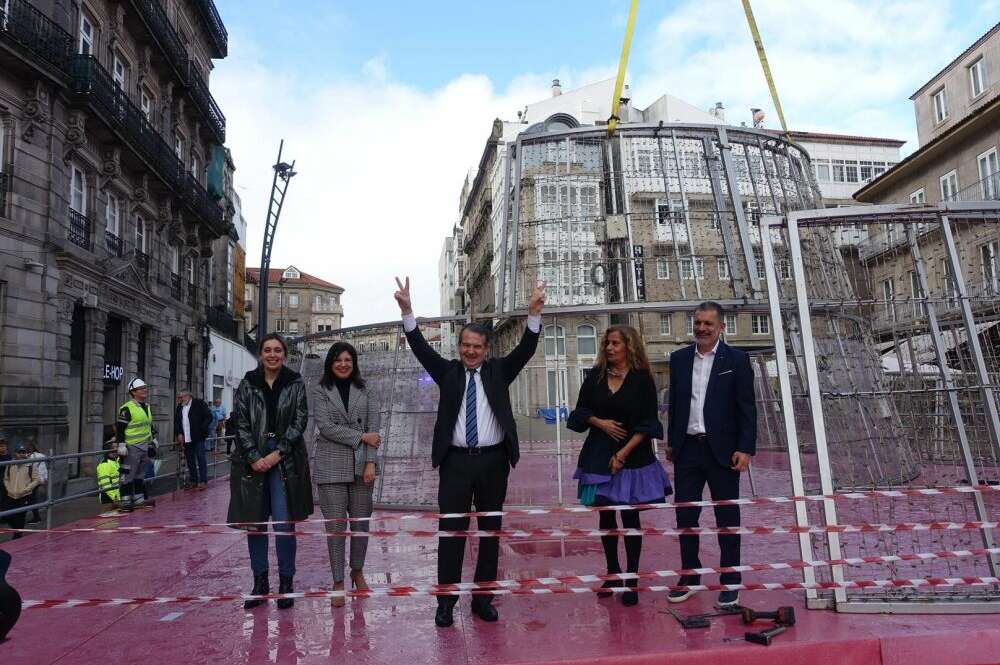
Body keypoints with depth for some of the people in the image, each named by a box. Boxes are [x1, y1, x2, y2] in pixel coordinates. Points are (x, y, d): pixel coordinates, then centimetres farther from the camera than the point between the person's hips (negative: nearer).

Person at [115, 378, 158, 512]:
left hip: (145, 447, 8)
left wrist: (153, 439, 23)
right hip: (131, 447, -8)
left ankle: (139, 499, 22)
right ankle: (125, 502, 0)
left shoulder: (147, 407, 14)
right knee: (128, 475, -5)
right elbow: (119, 428, -14)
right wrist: (121, 445, -18)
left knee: (140, 475, 15)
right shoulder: (127, 409, -12)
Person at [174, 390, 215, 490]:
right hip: (186, 439, 6)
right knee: (190, 460, 10)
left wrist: (202, 430, -12)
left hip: (198, 438, -6)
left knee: (201, 459, -3)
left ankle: (203, 481, 2)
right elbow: (176, 422, 19)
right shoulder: (179, 407, 14)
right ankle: (193, 481, 18)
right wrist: (178, 434, 6)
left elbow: (209, 417, -7)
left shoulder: (199, 403, -4)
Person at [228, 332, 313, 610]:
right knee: (254, 523, 6)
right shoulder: (247, 384, 5)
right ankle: (260, 582, 19)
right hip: (252, 459, 2)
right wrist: (255, 458, -10)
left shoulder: (295, 384, 3)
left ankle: (286, 583, 9)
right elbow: (241, 423, 1)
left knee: (284, 523, -4)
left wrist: (277, 454, -11)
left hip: (286, 460, -2)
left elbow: (299, 422, -2)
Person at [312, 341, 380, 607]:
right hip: (331, 467, -2)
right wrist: (360, 436, -11)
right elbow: (325, 425, -9)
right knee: (335, 525, 1)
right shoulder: (320, 390, 2)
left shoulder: (365, 391, 8)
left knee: (361, 522, 8)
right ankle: (338, 582, 12)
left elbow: (373, 428, 2)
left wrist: (371, 462, -7)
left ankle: (357, 571, 28)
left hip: (362, 465, 2)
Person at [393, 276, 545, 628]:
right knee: (451, 531, 2)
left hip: (493, 461, 1)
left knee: (490, 531, 9)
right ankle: (446, 601, 13)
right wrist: (407, 311, -18)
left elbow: (525, 349, -5)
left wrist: (534, 313, -20)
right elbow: (421, 348, -5)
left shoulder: (498, 371, 6)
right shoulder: (448, 372, 6)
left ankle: (483, 597, 22)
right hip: (456, 461, -1)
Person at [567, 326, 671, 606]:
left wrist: (624, 453, -14)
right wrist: (600, 422, -11)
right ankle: (612, 572, 28)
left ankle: (631, 580, 14)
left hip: (633, 457, -3)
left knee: (630, 517, 2)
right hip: (599, 456, 3)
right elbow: (581, 410, 9)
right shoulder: (596, 375, 4)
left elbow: (647, 423, -8)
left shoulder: (642, 379, -6)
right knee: (606, 515, 12)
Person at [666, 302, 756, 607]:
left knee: (727, 517, 8)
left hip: (722, 450, -3)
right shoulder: (679, 358, 7)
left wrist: (745, 449, -12)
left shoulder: (737, 360, -4)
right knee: (685, 515, 9)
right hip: (687, 448, 4)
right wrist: (671, 442, 12)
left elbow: (747, 408, -5)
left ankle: (730, 582, 20)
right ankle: (689, 577, 24)